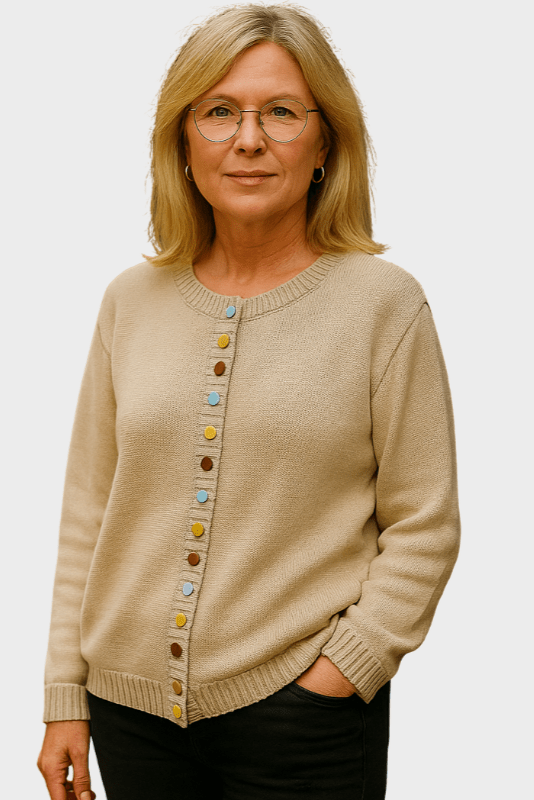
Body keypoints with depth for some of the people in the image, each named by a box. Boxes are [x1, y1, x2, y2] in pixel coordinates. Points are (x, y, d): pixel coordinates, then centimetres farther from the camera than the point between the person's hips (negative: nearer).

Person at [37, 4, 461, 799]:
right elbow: (88, 511, 6)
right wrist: (65, 692, 6)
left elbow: (423, 526, -4)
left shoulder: (385, 303, -6)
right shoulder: (130, 300, 3)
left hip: (302, 709, -3)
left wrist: (343, 670, -11)